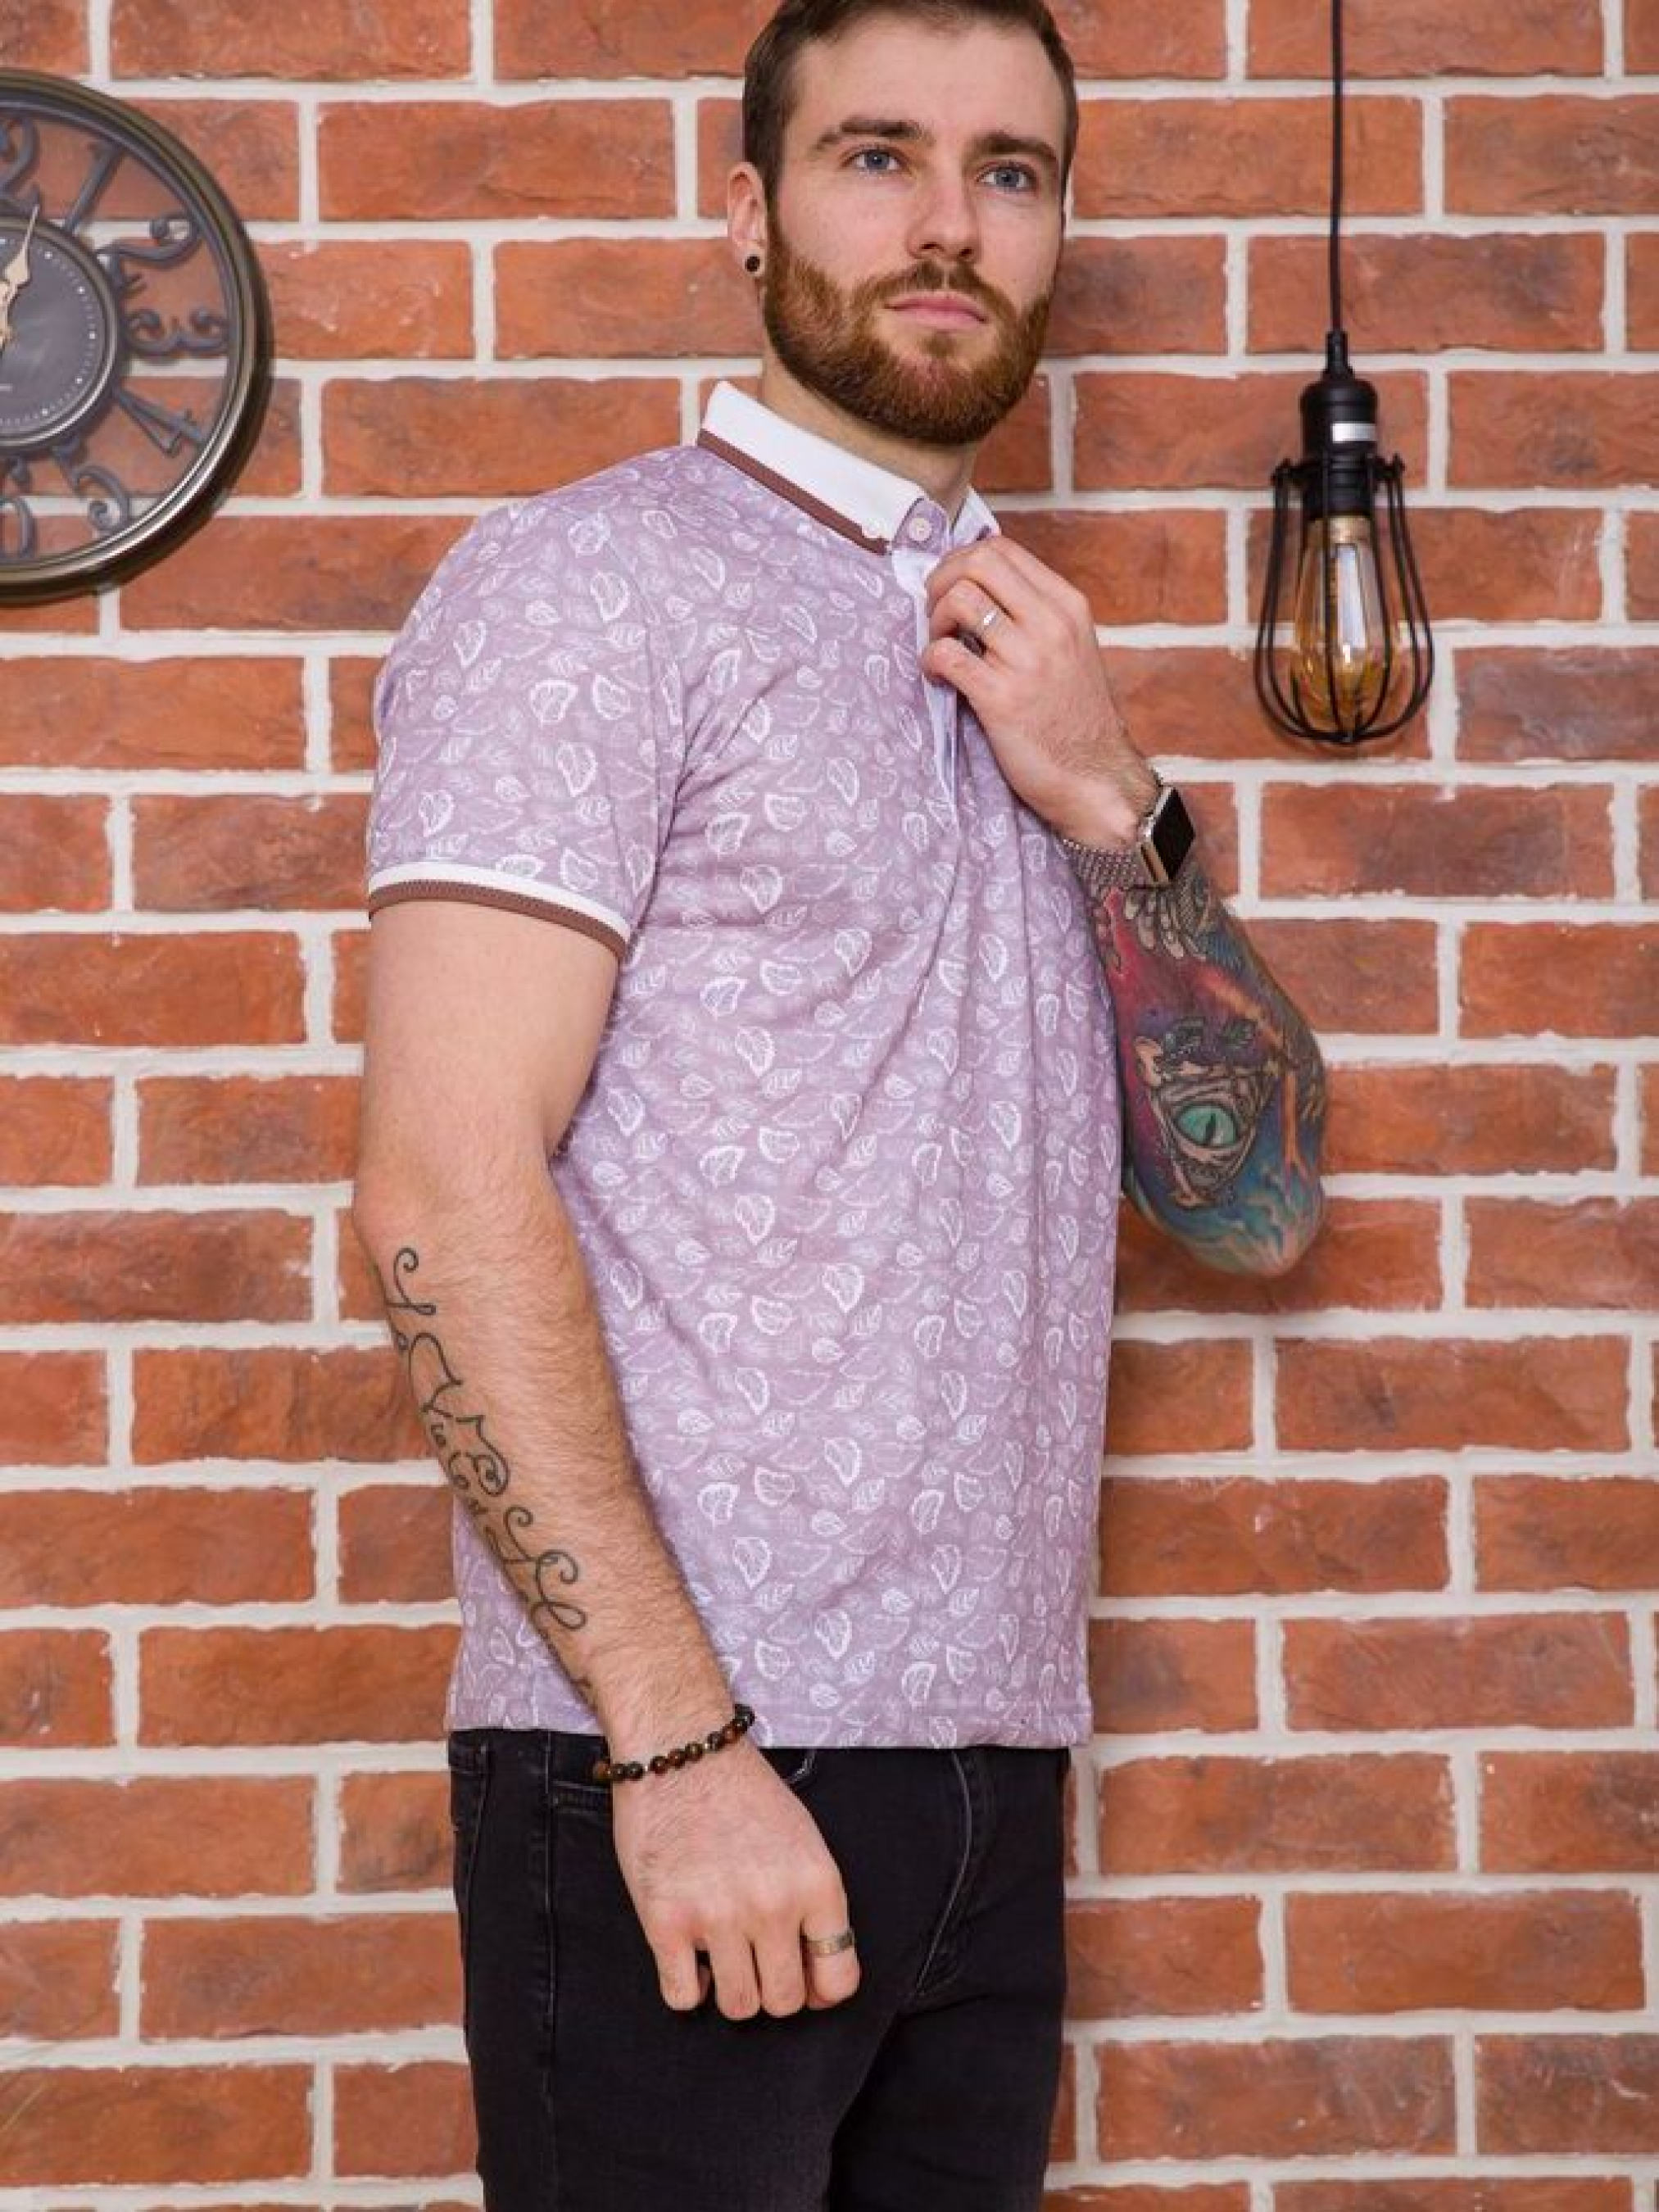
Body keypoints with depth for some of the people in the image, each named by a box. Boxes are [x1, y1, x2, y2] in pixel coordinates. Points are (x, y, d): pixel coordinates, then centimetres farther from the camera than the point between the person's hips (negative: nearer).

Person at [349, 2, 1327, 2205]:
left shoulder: (1017, 668, 18)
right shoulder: (596, 580, -5)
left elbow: (1257, 1199, 13)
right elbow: (442, 1190, -14)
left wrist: (1111, 808, -2)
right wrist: (682, 1740, -20)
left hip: (988, 1778, 7)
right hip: (675, 1770, -7)